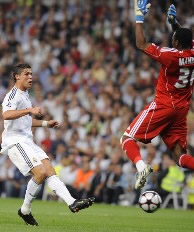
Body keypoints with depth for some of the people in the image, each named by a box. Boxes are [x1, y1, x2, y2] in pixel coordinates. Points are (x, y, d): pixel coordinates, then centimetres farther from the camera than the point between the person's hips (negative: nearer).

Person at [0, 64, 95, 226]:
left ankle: (72, 203, -10)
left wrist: (46, 123, 29)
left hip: (27, 141, 9)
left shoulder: (25, 95, 21)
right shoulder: (13, 95, -10)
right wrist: (29, 110, -40)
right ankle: (25, 210, -10)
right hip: (15, 141, -9)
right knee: (40, 172, -21)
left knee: (49, 170, -5)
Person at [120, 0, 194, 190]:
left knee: (128, 138, 0)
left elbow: (141, 44, -13)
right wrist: (174, 22, 29)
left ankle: (140, 165, -29)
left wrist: (139, 16, -8)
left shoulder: (170, 55, -18)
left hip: (163, 105, -6)